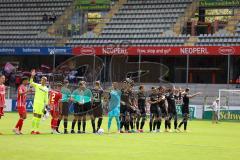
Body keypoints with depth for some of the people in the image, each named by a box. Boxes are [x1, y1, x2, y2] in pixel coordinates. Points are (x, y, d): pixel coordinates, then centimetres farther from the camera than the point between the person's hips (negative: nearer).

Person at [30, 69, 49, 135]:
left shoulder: (46, 89, 14)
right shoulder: (37, 85, 3)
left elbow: (46, 98, 16)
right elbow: (31, 83, -14)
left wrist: (45, 105, 9)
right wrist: (32, 76, -27)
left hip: (42, 104, 4)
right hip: (36, 103, -4)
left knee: (39, 117, 5)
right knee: (35, 116, -9)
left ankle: (36, 130, 10)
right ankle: (33, 130, -9)